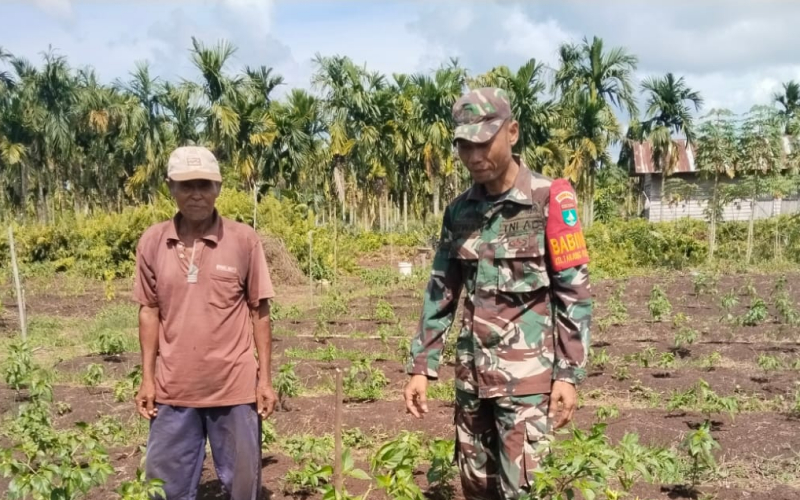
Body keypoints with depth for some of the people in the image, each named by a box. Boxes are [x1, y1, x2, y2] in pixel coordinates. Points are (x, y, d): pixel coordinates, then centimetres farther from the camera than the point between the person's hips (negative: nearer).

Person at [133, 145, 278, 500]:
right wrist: (147, 377, 4)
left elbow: (259, 312, -2)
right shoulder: (152, 242, 0)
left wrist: (265, 379, -3)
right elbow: (149, 311, 7)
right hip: (172, 388, 2)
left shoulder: (244, 240, -7)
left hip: (235, 387, -2)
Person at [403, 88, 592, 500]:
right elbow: (440, 293, 10)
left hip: (528, 374, -5)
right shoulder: (458, 211, 6)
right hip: (471, 373, 5)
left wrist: (569, 373, -12)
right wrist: (421, 367, 7)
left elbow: (574, 292, -8)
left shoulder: (548, 200, -8)